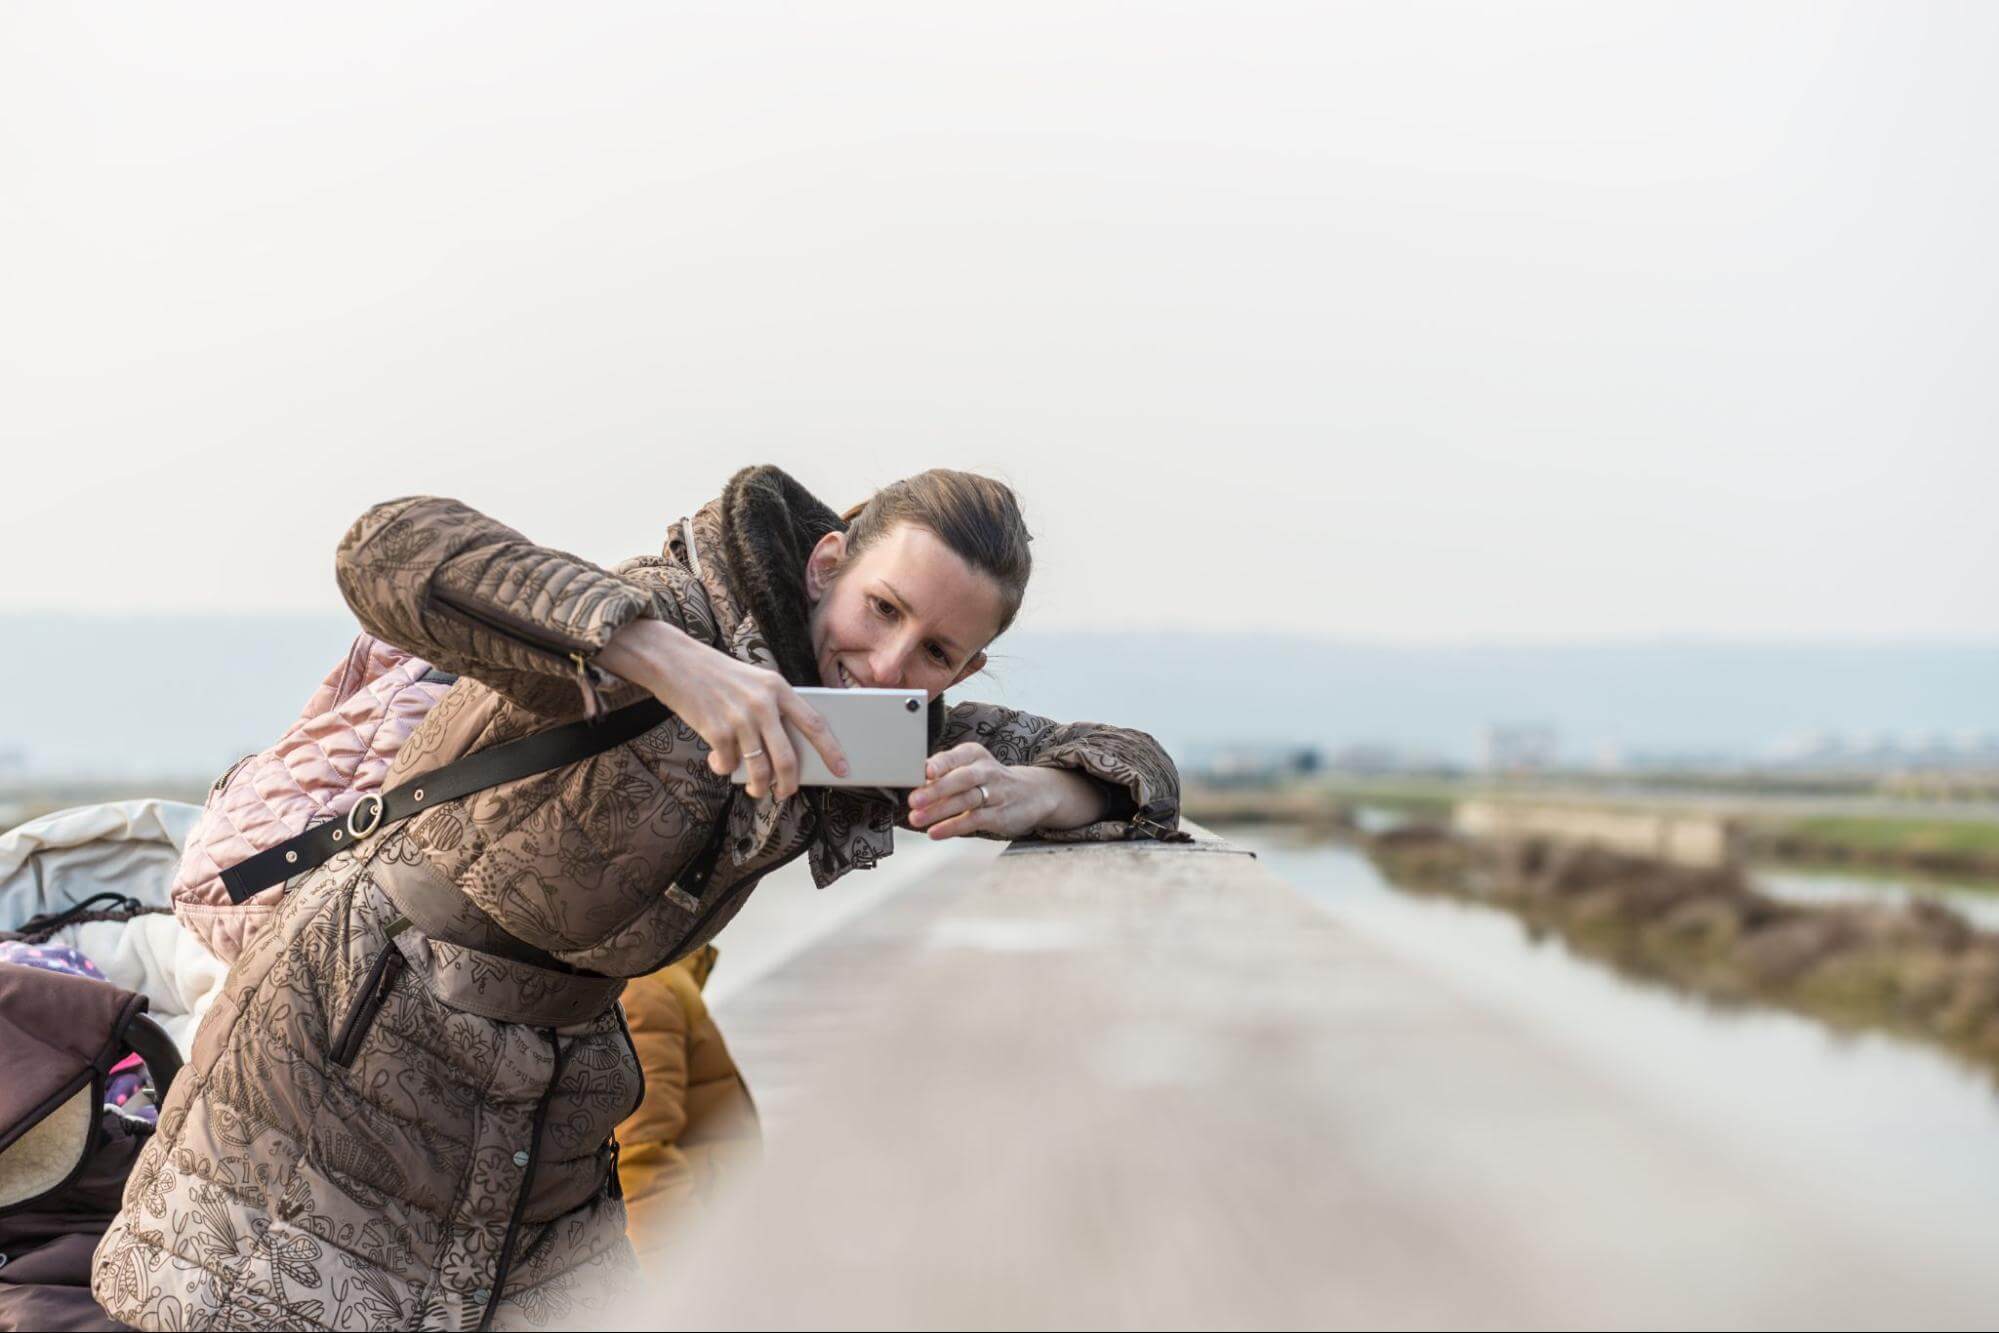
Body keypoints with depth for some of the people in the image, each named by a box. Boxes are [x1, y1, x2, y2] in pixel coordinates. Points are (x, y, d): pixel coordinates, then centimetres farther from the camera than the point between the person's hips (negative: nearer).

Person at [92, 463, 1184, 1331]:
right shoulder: (666, 618, -24)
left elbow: (1133, 770, 1)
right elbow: (389, 552, -38)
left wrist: (1019, 798, -23)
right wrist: (673, 660, -49)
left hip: (547, 1123, 6)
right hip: (346, 1055, -6)